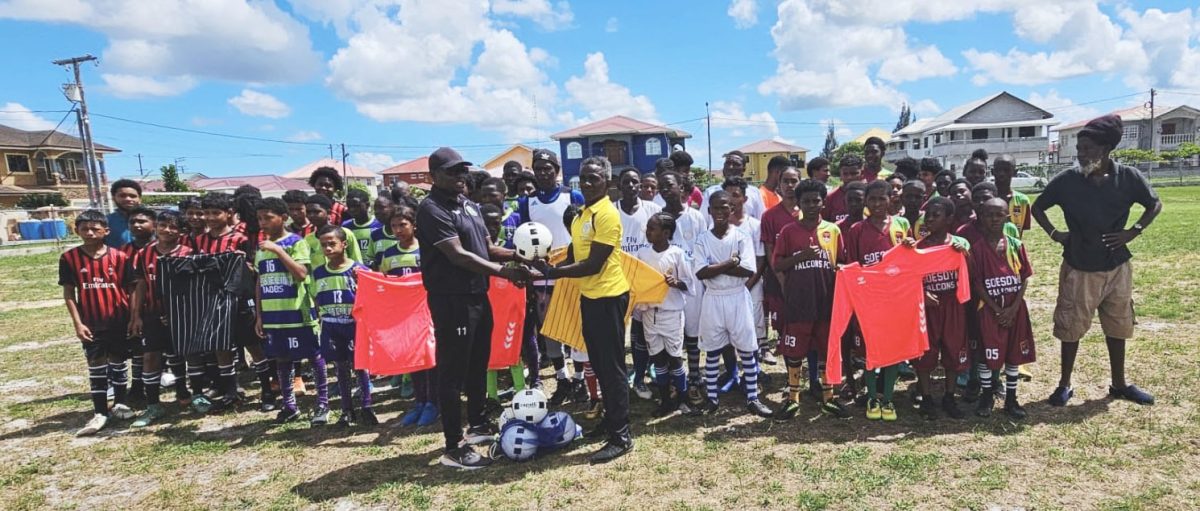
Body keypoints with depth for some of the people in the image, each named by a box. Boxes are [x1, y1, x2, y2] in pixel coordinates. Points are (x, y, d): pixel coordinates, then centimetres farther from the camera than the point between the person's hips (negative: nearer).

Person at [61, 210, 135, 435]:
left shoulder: (119, 257, -4)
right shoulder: (69, 258, -3)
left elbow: (128, 289, 1)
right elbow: (68, 293, -1)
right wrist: (77, 323, -6)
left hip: (119, 320, 0)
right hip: (90, 323, 0)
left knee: (118, 361, 12)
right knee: (96, 365, 4)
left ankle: (120, 403, 26)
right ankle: (100, 412, 9)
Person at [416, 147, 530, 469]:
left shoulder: (469, 205, 13)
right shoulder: (432, 209, -14)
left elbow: (486, 248, 18)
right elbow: (458, 255, -22)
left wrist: (519, 256, 1)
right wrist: (504, 271, -24)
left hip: (478, 295, 9)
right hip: (451, 300, -9)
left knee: (477, 365, 19)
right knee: (453, 372, -2)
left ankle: (477, 425, 36)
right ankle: (453, 447, 7)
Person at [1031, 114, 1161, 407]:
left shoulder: (1128, 177, -7)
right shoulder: (1066, 181, -10)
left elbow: (1155, 204, 8)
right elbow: (1037, 208, 4)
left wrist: (1133, 231, -5)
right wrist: (1054, 234, -6)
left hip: (1117, 266, 2)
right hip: (1079, 268, -2)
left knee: (1117, 326, 15)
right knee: (1071, 327, 4)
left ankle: (1119, 384, 31)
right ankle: (1065, 384, 18)